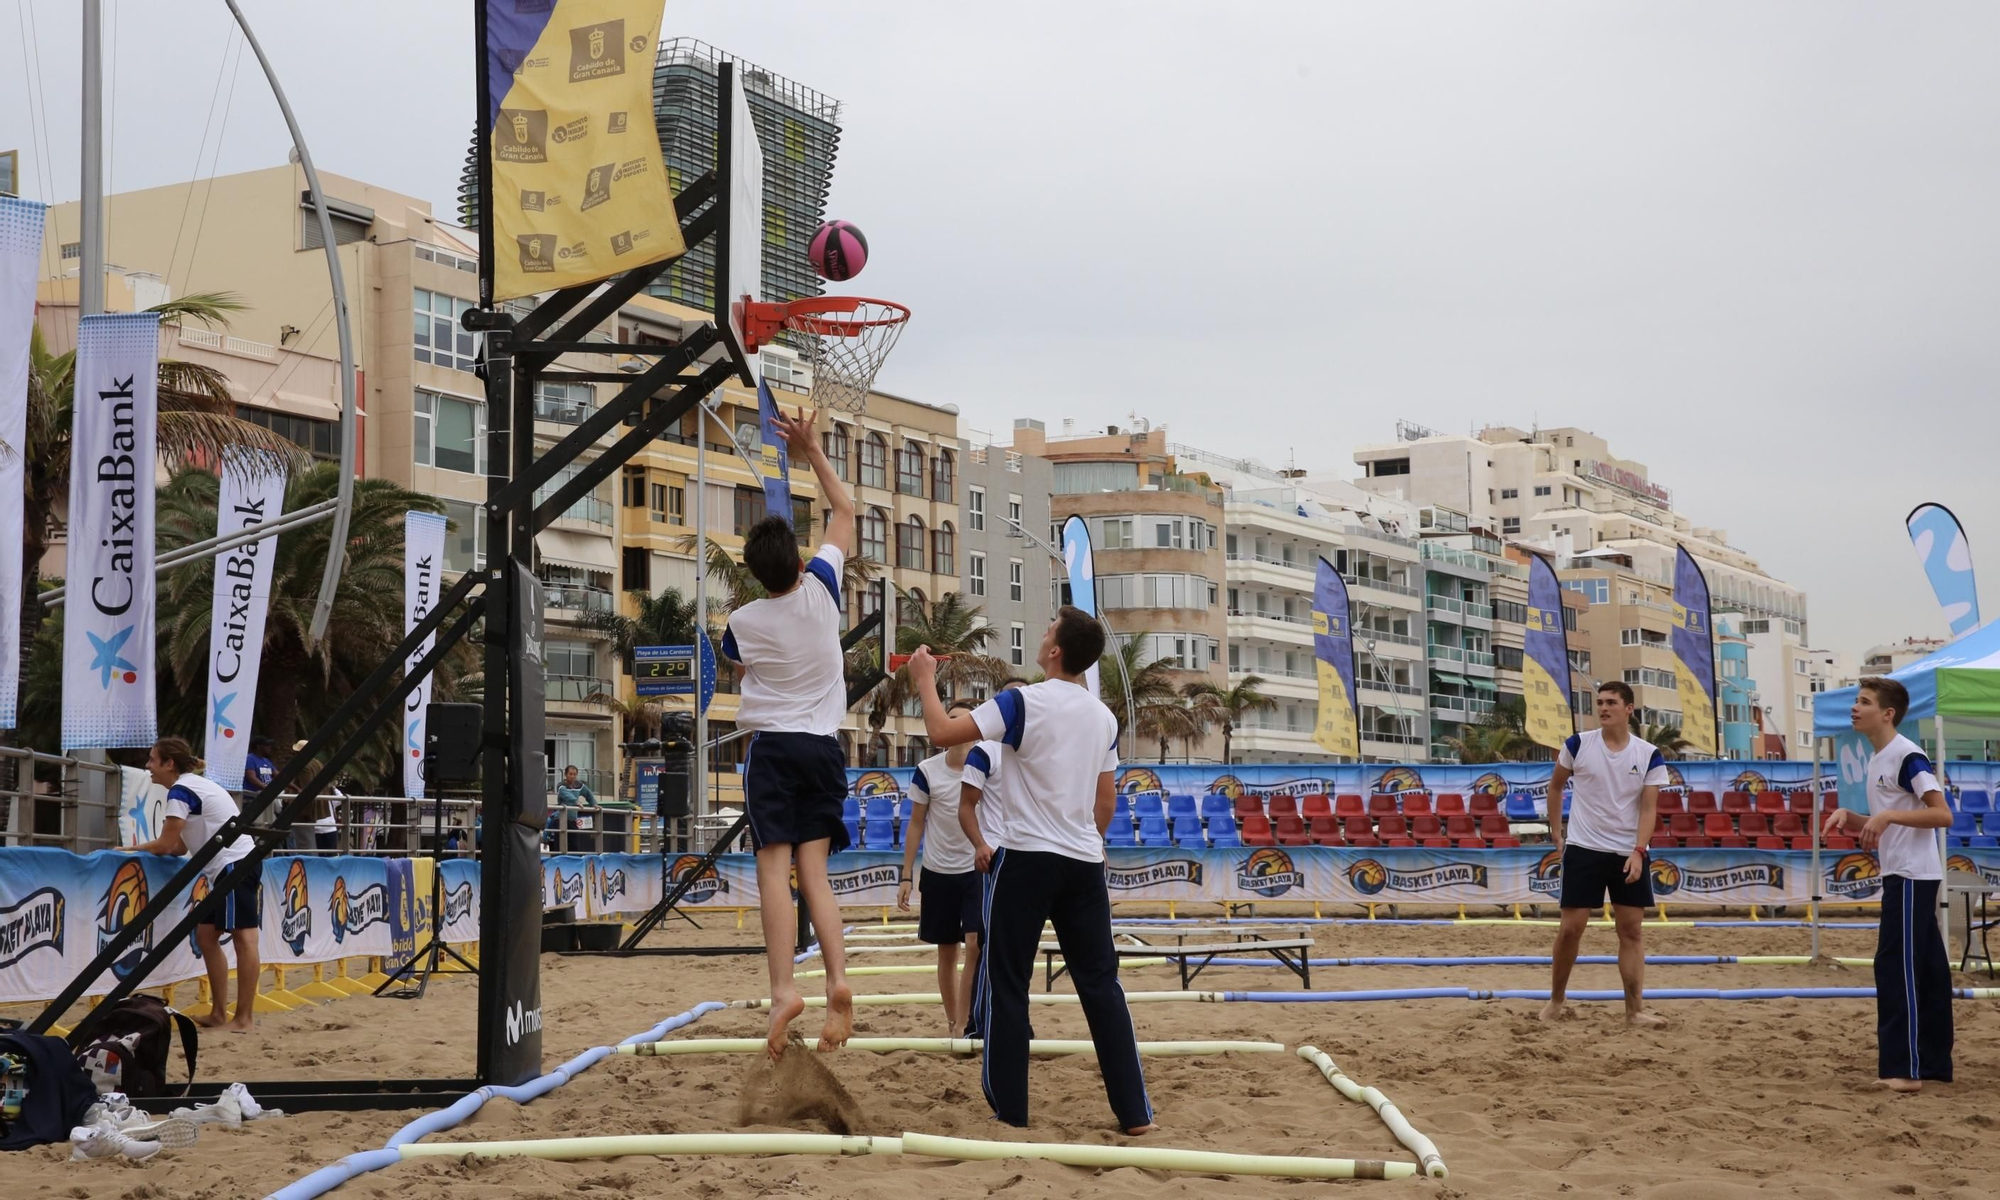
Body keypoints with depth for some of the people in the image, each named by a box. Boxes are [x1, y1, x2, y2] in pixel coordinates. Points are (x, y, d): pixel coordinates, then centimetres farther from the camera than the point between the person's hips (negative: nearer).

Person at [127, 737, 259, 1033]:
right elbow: (179, 847, 17)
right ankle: (219, 1014, 13)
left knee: (243, 938, -10)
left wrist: (130, 850, 3)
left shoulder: (181, 790, -10)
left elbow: (166, 845, -11)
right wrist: (142, 849, 8)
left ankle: (243, 1020, -11)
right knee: (206, 935, 12)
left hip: (235, 866, -11)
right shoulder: (195, 786, 19)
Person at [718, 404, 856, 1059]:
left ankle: (784, 990, -23)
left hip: (772, 746, -3)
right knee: (813, 870, 3)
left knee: (774, 867, -8)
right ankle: (838, 981, -15)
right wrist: (812, 452, 17)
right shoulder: (821, 588, -2)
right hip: (823, 745, 3)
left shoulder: (743, 621, -4)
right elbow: (845, 511, 13)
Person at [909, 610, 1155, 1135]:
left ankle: (1010, 1110, 6)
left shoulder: (1024, 703, -11)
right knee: (1101, 984, 8)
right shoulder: (1103, 717, 9)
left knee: (1008, 985, 5)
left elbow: (943, 732, -13)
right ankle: (1134, 1112, 6)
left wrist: (925, 679, 3)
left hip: (1028, 859, -5)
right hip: (1085, 863, 5)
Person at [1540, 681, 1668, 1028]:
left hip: (1629, 854, 1)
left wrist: (1638, 852, -17)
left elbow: (1648, 808, -5)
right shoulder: (1578, 745, -3)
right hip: (1583, 849, -1)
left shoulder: (1649, 756, -3)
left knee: (1632, 930, -1)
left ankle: (1635, 1010, 1)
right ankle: (1557, 999, 15)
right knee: (1572, 927, -2)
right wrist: (1555, 831, 8)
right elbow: (1555, 785, 12)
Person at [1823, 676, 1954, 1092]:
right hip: (1899, 876, 10)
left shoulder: (1907, 756, -15)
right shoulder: (1876, 761, 15)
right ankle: (1933, 1062, 16)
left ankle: (1903, 1069, -10)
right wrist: (1847, 817, 4)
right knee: (1923, 968, 11)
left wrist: (1889, 815, -27)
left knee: (1895, 965, -11)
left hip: (1913, 877, -10)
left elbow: (1943, 815, -21)